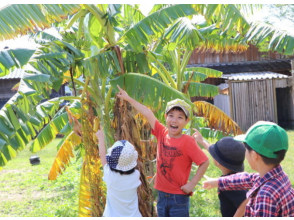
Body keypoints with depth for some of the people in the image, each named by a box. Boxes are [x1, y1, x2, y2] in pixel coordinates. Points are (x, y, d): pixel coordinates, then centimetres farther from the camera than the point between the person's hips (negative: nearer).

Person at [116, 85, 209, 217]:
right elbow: (147, 113, 5)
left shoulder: (187, 141, -15)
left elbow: (205, 162, -13)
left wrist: (192, 184, -14)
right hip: (161, 195, 5)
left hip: (179, 197, -5)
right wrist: (128, 98, 11)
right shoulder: (161, 133, -1)